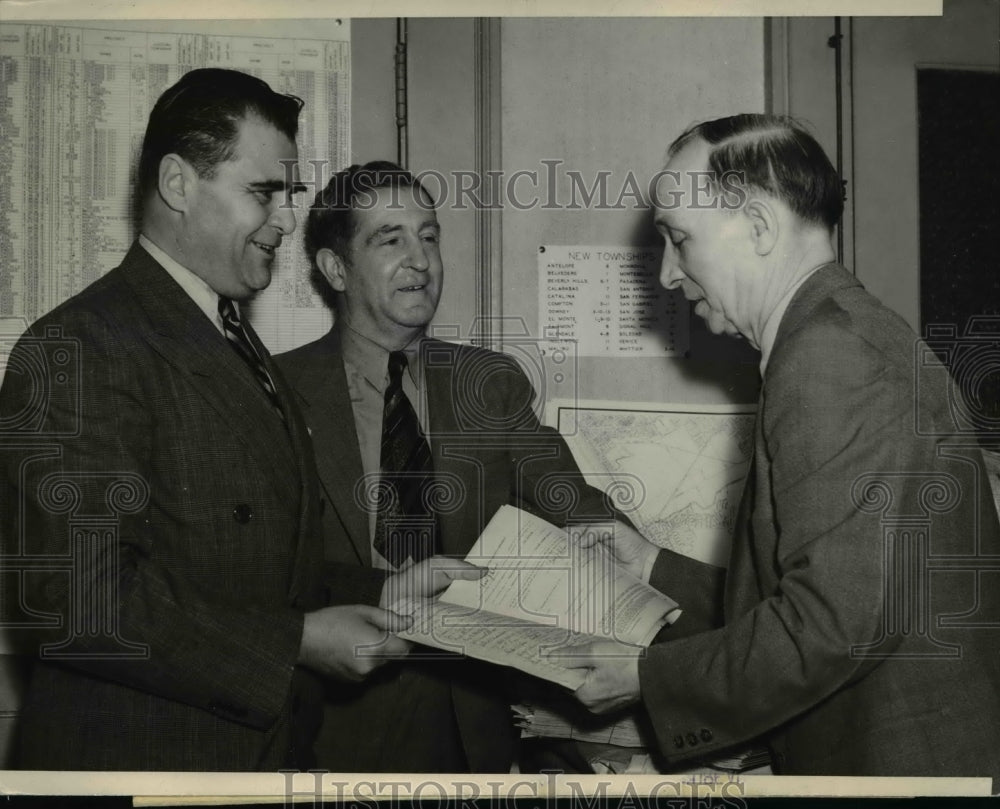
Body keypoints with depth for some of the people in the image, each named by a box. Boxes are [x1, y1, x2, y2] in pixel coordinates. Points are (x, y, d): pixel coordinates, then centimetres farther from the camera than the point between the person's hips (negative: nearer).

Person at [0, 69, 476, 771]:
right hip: (138, 753, -8)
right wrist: (296, 642, -22)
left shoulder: (240, 346, 14)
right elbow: (74, 589, -25)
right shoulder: (78, 347, -16)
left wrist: (379, 594, 4)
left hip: (269, 739, 8)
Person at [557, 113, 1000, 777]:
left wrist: (650, 677, -14)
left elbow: (838, 620, -24)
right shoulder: (846, 334, 13)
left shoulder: (831, 356, -19)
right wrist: (657, 570, 16)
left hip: (912, 759, -9)